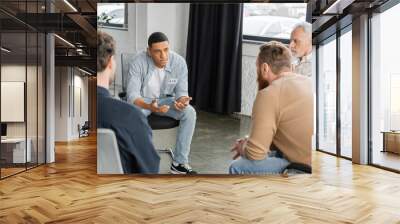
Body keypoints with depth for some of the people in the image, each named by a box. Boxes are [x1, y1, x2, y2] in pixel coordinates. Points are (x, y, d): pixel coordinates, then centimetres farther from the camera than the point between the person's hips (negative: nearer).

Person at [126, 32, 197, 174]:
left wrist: (181, 101, -39)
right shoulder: (138, 63, -25)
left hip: (165, 99, 2)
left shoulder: (179, 62, -18)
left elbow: (181, 91, -13)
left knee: (190, 113, -25)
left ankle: (179, 162, -16)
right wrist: (149, 107, -49)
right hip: (142, 100, -2)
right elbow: (132, 95, -29)